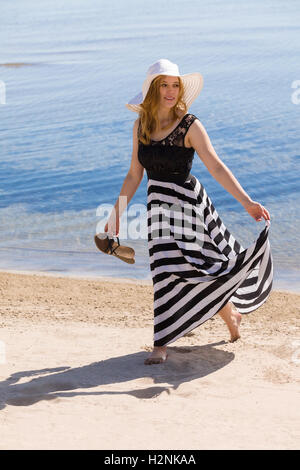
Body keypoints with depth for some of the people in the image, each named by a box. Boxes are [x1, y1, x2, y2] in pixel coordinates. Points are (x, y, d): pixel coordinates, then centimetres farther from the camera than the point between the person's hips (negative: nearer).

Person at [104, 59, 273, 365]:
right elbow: (134, 175, 12)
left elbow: (216, 167, -16)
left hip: (187, 200, -4)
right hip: (158, 203, 4)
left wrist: (247, 202, -25)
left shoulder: (190, 125, -10)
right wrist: (117, 212, 13)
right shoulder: (141, 126, 4)